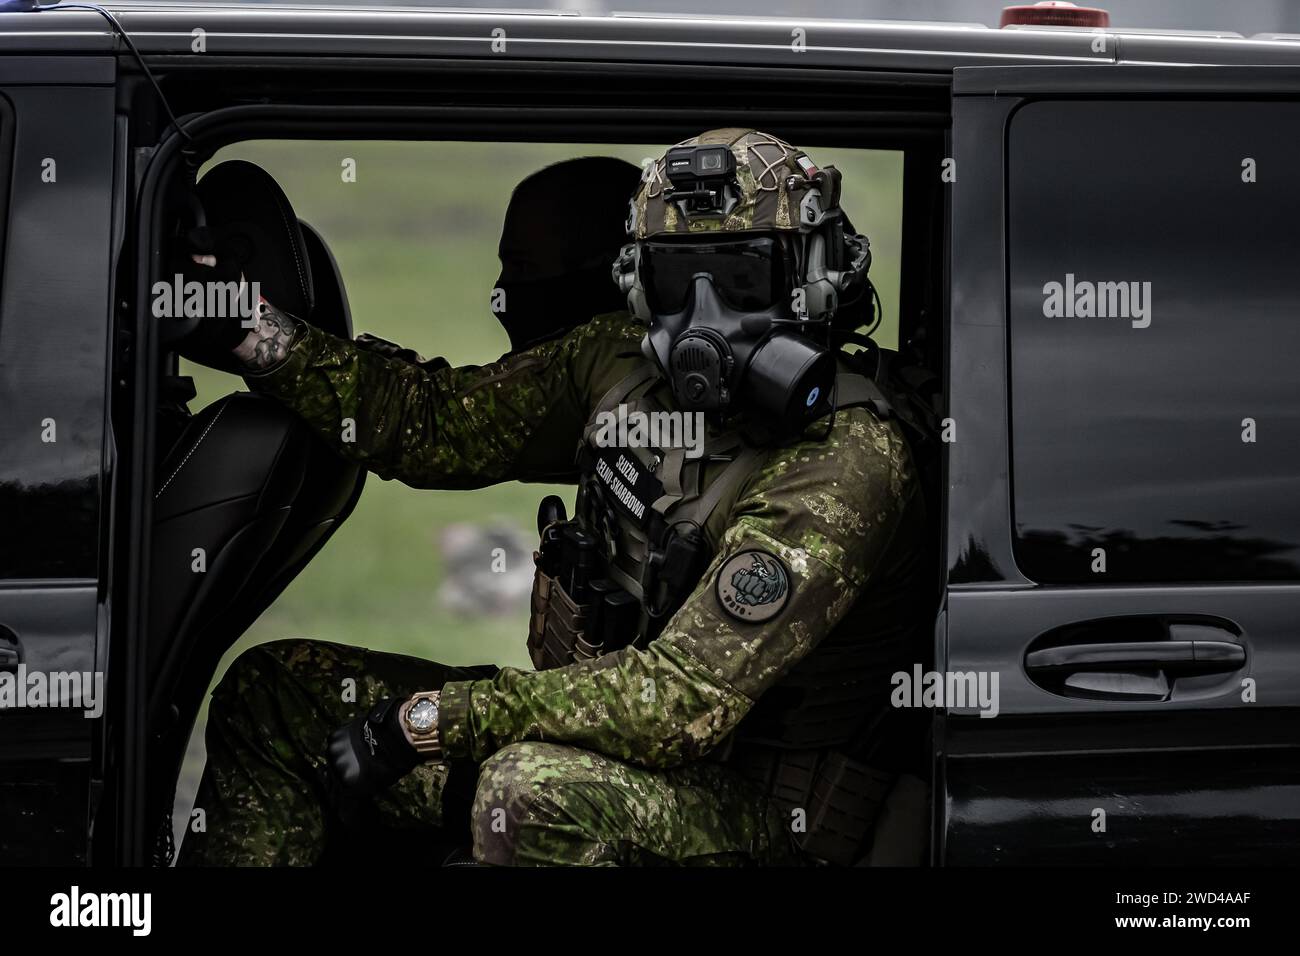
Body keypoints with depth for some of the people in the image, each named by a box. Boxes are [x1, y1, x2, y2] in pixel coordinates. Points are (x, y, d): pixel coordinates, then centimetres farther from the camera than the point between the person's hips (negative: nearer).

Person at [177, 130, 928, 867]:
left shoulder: (847, 463, -24)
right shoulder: (625, 361, 0)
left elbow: (686, 701, -29)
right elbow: (435, 424, 9)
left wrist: (432, 718, -26)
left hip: (755, 815, -8)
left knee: (535, 792, -40)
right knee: (271, 694, 6)